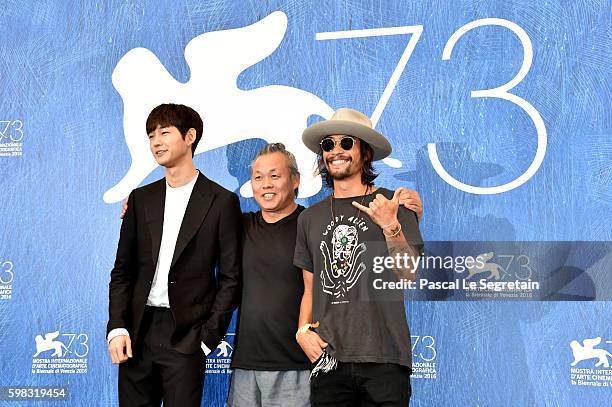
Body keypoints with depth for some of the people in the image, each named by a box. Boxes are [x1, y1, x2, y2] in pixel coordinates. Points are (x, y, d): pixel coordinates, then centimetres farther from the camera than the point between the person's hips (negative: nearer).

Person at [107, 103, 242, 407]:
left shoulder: (222, 201, -1)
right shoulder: (141, 198, 11)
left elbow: (230, 278, -1)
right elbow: (122, 270, 11)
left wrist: (208, 336, -7)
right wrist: (117, 328, -1)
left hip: (186, 336, -4)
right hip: (137, 333, 4)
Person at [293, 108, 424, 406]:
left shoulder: (393, 205, 1)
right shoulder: (310, 218, 13)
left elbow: (411, 277, -6)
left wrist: (390, 226, -19)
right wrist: (303, 329, 0)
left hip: (382, 359, -3)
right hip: (327, 358, 3)